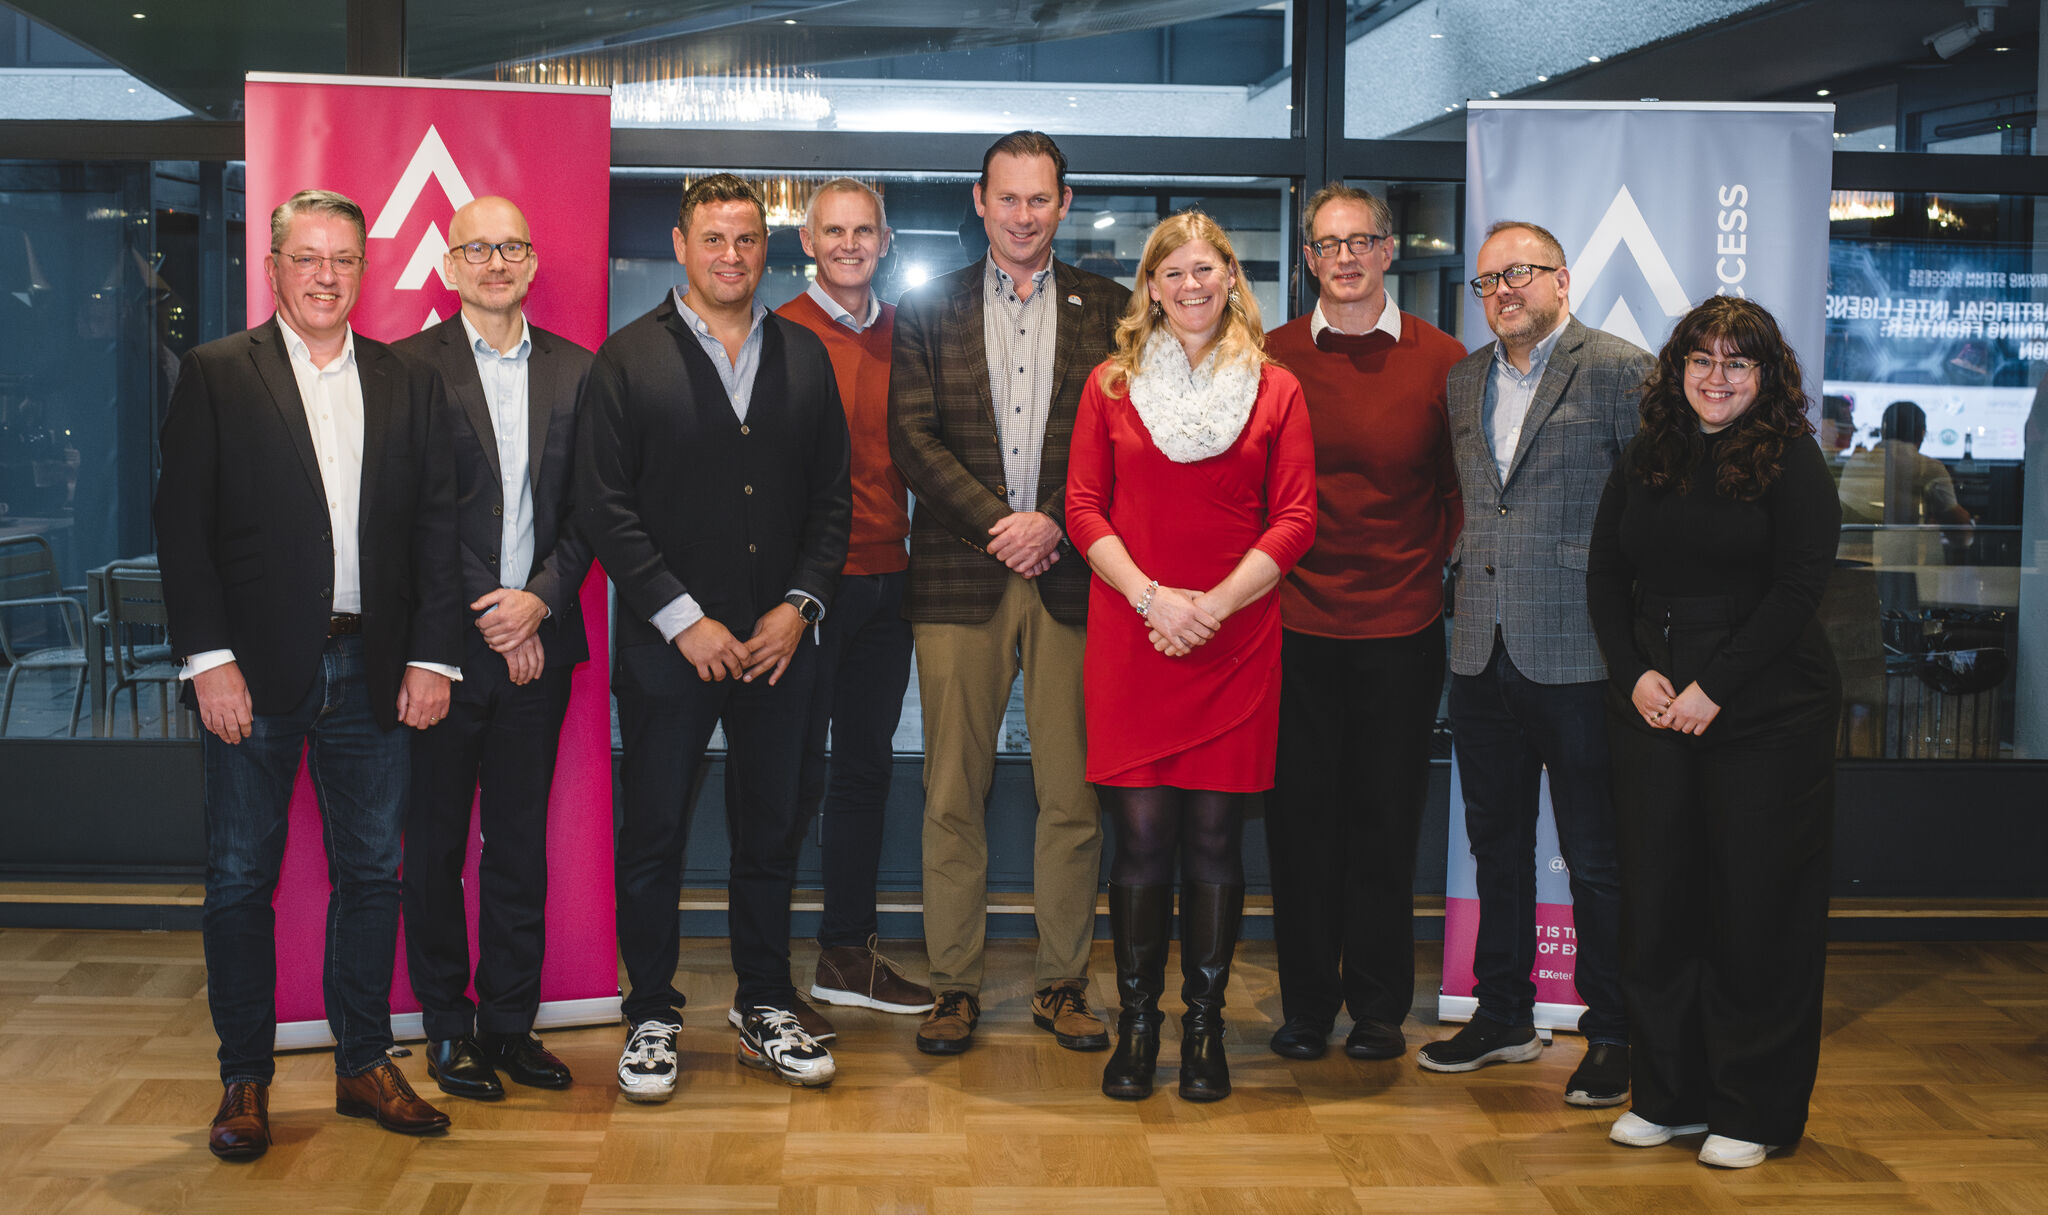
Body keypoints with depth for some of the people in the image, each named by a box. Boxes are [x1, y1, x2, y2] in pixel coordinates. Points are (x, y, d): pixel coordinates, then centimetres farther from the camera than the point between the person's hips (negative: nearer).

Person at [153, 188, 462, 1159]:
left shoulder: (408, 385, 9)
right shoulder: (215, 375, 2)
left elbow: (437, 527, 6)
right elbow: (182, 525, -4)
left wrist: (432, 656, -2)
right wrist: (209, 660, -11)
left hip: (373, 671, 3)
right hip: (253, 672, -2)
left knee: (371, 871, 9)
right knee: (241, 880, 5)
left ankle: (364, 1063, 22)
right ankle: (245, 1080, 17)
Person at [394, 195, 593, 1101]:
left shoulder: (575, 370, 8)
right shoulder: (411, 367, -2)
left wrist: (540, 599, -8)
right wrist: (481, 618, -10)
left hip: (537, 641, 3)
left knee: (521, 843, 10)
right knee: (435, 844, 6)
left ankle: (511, 1020, 21)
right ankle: (447, 1027, 18)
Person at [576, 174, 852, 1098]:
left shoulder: (805, 356, 9)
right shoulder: (628, 358, -1)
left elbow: (832, 496, 9)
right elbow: (603, 507, -7)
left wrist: (800, 606, -4)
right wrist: (683, 619, -12)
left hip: (779, 642, 3)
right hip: (666, 646, -3)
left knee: (770, 833, 11)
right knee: (653, 838, 5)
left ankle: (764, 1005, 25)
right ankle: (651, 1016, 18)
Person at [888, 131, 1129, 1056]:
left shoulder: (1108, 310, 10)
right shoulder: (928, 308, 10)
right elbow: (911, 435, 1)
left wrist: (1053, 523, -9)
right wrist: (999, 522, -9)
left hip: (1073, 576, 0)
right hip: (958, 577, 0)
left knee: (1073, 795, 3)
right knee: (953, 795, 2)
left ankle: (1062, 982, 15)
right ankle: (955, 985, 13)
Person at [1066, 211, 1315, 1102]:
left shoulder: (1275, 391, 7)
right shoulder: (1113, 385, 8)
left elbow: (1295, 520, 1)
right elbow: (1083, 509, 4)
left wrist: (1213, 605, -10)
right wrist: (1151, 597, -10)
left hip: (1236, 640, 0)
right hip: (1131, 638, 0)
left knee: (1215, 836, 2)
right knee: (1142, 834, -1)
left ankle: (1204, 1025, 14)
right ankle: (1136, 1022, 11)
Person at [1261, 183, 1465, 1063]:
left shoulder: (1441, 360, 2)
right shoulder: (1272, 358, 4)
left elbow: (1464, 487, 9)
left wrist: (1435, 564, 2)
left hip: (1401, 626, -1)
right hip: (1295, 623, 1)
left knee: (1387, 817, 6)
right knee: (1300, 816, 5)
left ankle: (1379, 1007, 19)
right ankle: (1306, 1005, 18)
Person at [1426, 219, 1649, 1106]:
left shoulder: (1620, 372, -6)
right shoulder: (1464, 381, 14)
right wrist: (1465, 567, 12)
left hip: (1577, 656, -6)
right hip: (1483, 651, 6)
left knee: (1595, 857, 2)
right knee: (1496, 842, 15)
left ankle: (1611, 1036, 15)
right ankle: (1503, 1017, 28)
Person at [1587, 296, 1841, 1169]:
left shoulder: (1791, 460, -3)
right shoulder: (1645, 461, 11)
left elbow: (1798, 588, -10)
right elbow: (1604, 577, 10)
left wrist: (1713, 687, -15)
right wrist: (1636, 674, -5)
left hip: (1765, 712, -4)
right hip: (1651, 708, 4)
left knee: (1756, 908, 1)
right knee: (1656, 901, 7)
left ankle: (1753, 1112, 13)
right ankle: (1669, 1095, 20)